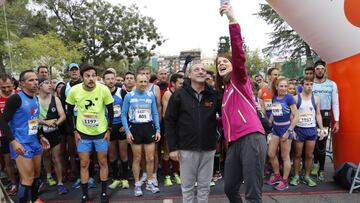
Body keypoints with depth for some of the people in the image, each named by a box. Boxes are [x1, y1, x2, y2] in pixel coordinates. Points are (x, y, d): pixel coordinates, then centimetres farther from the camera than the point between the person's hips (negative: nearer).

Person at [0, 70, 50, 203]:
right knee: (28, 178, -7)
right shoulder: (16, 98, -16)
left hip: (35, 142, 8)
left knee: (37, 174, 18)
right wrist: (13, 142, -22)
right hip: (21, 144, -8)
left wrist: (40, 137, 14)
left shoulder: (35, 98, 8)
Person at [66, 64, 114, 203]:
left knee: (103, 162, 10)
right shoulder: (74, 90, -13)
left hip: (101, 132, 0)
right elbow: (70, 112, 1)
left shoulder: (104, 90, -16)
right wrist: (74, 131, -1)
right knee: (84, 164, 8)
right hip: (83, 133, 1)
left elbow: (110, 111, -4)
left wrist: (109, 130, -5)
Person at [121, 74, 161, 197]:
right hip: (135, 128, -2)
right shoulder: (129, 96, -3)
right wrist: (127, 131, -9)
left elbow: (155, 114, 7)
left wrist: (158, 130, 2)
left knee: (150, 158, 6)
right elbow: (123, 115, -1)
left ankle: (150, 183, 24)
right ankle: (137, 184, 22)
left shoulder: (151, 95, 4)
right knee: (137, 158, 7)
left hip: (149, 127, 2)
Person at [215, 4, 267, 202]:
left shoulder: (240, 79, 3)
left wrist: (232, 20, -25)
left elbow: (239, 54, -16)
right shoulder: (224, 90, 23)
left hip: (251, 139, -8)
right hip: (234, 143, 8)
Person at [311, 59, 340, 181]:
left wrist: (336, 121, 0)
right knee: (313, 142, 8)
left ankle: (321, 170, 17)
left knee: (322, 143, 5)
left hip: (325, 116, 0)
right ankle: (316, 163, 31)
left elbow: (335, 104, 5)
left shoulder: (332, 84, 4)